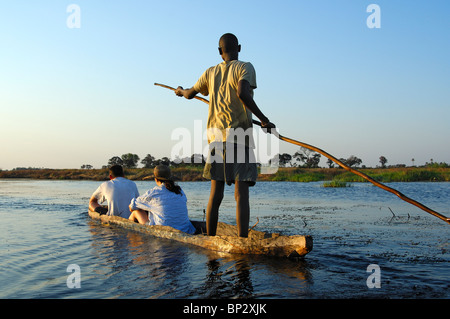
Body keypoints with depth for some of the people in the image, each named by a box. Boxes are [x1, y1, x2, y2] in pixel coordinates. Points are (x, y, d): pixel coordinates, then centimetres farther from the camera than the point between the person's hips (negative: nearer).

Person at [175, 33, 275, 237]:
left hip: (215, 137, 5)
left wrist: (181, 91, 53)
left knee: (215, 194, 8)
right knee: (241, 193, -7)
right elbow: (242, 93, -18)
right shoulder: (245, 67, 1)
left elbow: (190, 94, 30)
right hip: (239, 136, -5)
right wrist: (263, 119, -14)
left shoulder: (211, 72, 16)